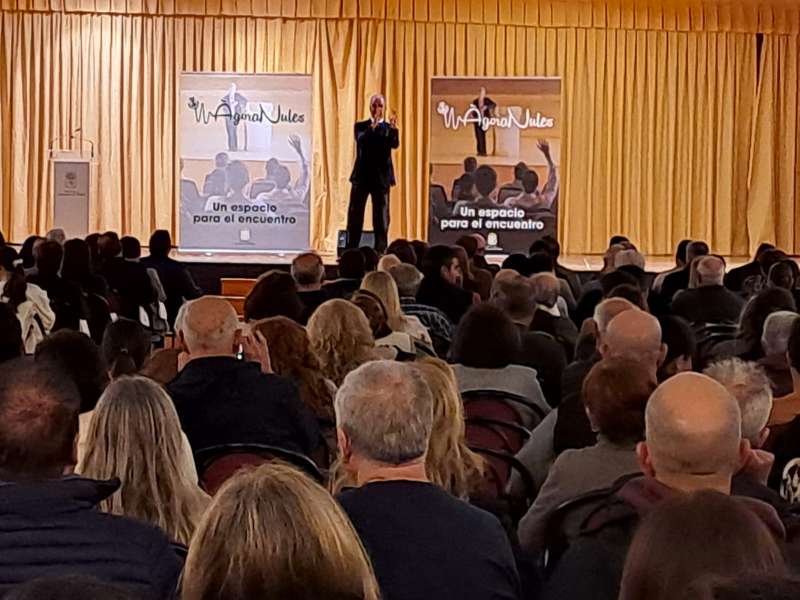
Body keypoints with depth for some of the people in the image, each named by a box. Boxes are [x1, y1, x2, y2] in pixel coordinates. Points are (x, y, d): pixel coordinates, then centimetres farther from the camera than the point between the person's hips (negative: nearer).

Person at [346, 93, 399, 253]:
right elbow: (361, 140, -14)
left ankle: (380, 251, 1)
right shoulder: (360, 126, 8)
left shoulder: (389, 128, 6)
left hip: (381, 177, -1)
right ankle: (350, 251, 9)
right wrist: (373, 126, -29)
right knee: (355, 215, 3)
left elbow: (395, 144, -14)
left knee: (381, 216, -2)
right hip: (362, 176, 1)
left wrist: (393, 129, -32)